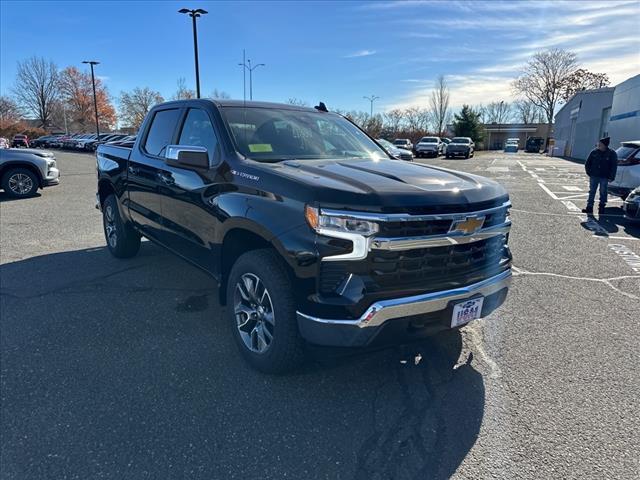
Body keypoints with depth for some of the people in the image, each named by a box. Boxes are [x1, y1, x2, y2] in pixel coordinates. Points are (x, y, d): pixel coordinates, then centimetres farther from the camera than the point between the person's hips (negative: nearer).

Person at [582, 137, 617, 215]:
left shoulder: (612, 154, -4)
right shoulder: (594, 152, 0)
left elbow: (614, 166, -1)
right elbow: (587, 163, 9)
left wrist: (611, 177, -7)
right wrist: (589, 172, 2)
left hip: (604, 177, -2)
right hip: (594, 176, 2)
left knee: (603, 193, 6)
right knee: (592, 192, 3)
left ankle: (601, 208, 15)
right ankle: (589, 208, 6)